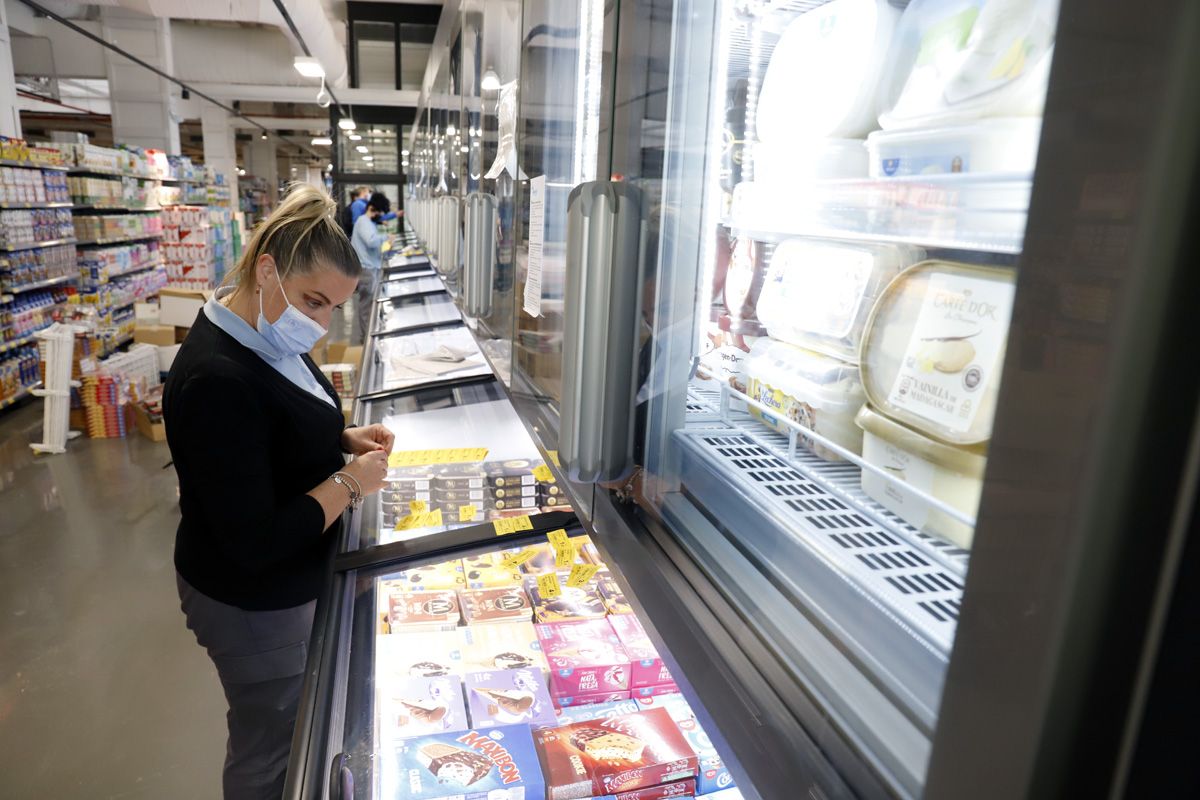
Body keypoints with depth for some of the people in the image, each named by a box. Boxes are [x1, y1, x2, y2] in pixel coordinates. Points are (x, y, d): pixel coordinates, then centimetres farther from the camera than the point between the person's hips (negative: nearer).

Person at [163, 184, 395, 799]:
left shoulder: (265, 338, -3)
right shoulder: (216, 380, -32)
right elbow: (256, 544, -30)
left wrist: (343, 439, -2)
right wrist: (350, 483, -22)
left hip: (291, 583, 9)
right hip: (253, 604, -8)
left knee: (296, 728, 28)